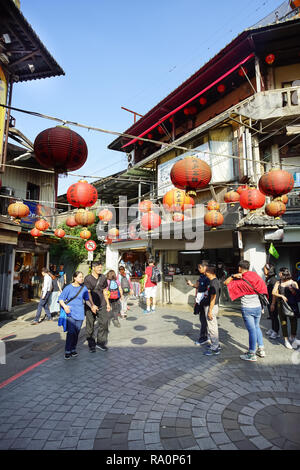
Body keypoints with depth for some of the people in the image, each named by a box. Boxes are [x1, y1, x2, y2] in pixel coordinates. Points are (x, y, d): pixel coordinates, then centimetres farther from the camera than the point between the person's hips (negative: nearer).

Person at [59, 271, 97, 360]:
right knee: (71, 332, -11)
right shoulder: (68, 287, -6)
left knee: (77, 332, 10)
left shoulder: (84, 288, 3)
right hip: (70, 312, -3)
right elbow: (60, 299, -3)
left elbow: (87, 299, 13)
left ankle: (73, 350, 27)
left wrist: (91, 306, -2)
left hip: (80, 313, 3)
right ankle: (67, 351, 4)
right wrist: (65, 306, -20)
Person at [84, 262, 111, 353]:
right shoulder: (87, 278, -8)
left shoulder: (103, 277, 6)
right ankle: (92, 345, 20)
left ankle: (101, 342, 18)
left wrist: (108, 303, 11)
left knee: (104, 323, 1)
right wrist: (92, 305, -20)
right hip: (90, 305, -4)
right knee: (90, 325, 5)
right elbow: (88, 293, -12)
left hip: (102, 304, 4)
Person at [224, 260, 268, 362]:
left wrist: (233, 276, -18)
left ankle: (252, 354, 11)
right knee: (257, 327, 22)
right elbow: (263, 289, 7)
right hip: (258, 307, 6)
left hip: (247, 308, -6)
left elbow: (226, 283, -8)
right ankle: (261, 349, 29)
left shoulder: (240, 281, -13)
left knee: (252, 330, 0)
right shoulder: (256, 276, 2)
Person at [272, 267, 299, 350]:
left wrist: (293, 291, -19)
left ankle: (292, 337, 30)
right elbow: (273, 292, -4)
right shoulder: (278, 283, 3)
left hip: (293, 305, 0)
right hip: (281, 305, 0)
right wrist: (281, 296, -19)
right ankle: (286, 340, 15)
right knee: (283, 322, 3)